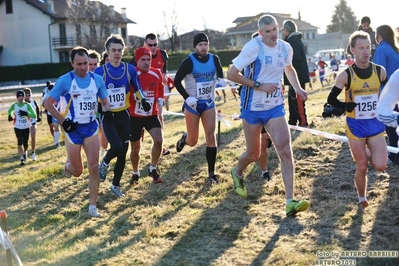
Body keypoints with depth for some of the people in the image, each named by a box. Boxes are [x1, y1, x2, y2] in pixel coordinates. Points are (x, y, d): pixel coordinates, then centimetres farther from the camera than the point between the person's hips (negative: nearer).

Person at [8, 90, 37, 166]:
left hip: (26, 127, 0)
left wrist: (26, 113, -34)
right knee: (20, 142, -11)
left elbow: (34, 116, -21)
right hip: (17, 127, 0)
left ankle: (25, 152, 42)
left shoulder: (27, 105, -13)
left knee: (25, 143, 10)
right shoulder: (14, 105, -6)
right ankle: (21, 158, -4)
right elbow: (9, 110, 20)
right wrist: (9, 116, 1)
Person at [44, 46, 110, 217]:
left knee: (94, 168, -4)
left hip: (91, 127, 3)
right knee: (77, 171, 6)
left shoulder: (97, 79, 0)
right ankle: (68, 165, 44)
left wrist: (106, 111, -10)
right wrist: (63, 122, -14)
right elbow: (48, 104, -6)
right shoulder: (65, 81, -11)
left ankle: (93, 206, 7)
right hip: (73, 128, -2)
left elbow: (105, 102, 12)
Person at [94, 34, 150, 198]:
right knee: (117, 147, -22)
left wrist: (143, 101, -4)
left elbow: (136, 89, 13)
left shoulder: (130, 70, 0)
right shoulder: (99, 72, -8)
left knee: (123, 152, 6)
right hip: (107, 116, -3)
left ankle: (116, 185, 24)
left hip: (124, 115, 3)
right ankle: (104, 164, 13)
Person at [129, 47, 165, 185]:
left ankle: (152, 169, 4)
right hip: (135, 116, -2)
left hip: (152, 115, 2)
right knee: (135, 148, 8)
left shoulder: (157, 74, -2)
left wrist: (160, 100, -1)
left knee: (159, 140, -18)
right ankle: (135, 173, 33)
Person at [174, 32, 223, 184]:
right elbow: (177, 81, -7)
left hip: (209, 103, 2)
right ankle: (184, 138, 45)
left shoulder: (214, 59, -3)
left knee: (211, 136, -7)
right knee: (193, 141, 5)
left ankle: (211, 173, 1)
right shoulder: (189, 61, -13)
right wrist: (187, 97, -17)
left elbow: (220, 76, 11)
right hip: (192, 104, -2)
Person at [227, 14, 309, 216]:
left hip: (275, 107, 4)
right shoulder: (253, 47, -16)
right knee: (253, 154, 11)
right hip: (253, 108, -3)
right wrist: (260, 85, -21)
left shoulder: (285, 48, 1)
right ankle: (237, 173, 46)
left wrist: (298, 88, 6)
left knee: (285, 151, -12)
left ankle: (290, 201, -11)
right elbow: (231, 74, -17)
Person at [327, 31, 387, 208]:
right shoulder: (346, 75, -11)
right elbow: (331, 99, -5)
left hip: (376, 124, 2)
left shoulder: (380, 71, -3)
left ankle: (368, 153, 25)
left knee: (380, 166, -8)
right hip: (356, 127, -2)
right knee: (361, 168, 5)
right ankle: (362, 199, 29)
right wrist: (347, 106, -18)